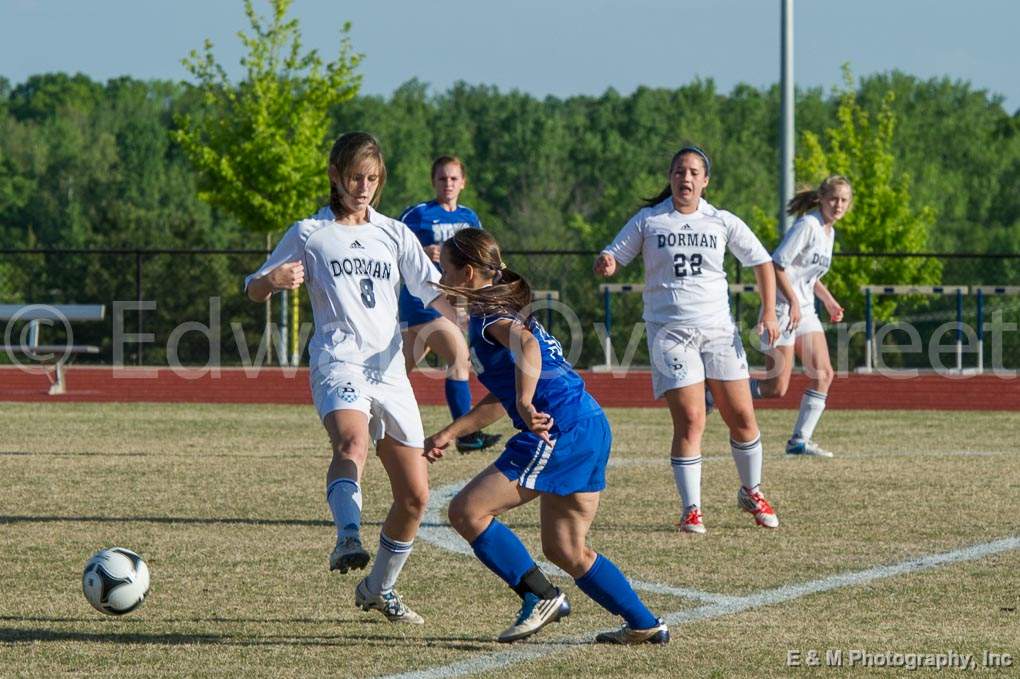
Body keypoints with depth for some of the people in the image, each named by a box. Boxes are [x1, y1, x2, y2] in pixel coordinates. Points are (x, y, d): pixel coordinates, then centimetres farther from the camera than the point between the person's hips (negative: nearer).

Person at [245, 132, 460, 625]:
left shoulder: (395, 234, 17)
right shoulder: (309, 234, 9)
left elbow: (434, 294, 13)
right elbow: (254, 292, 12)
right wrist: (274, 280, -12)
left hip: (390, 370, 4)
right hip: (338, 363, -4)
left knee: (414, 495, 3)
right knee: (352, 440, -37)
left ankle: (378, 588, 22)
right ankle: (348, 539, -56)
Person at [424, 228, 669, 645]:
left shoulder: (489, 313, -6)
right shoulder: (502, 308, 24)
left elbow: (527, 344, -30)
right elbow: (501, 399, 31)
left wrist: (525, 403, -38)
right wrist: (449, 434, 31)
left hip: (560, 430, -10)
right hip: (589, 427, 10)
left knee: (467, 510, -8)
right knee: (566, 552, 16)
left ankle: (540, 597, -6)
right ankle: (645, 625, 17)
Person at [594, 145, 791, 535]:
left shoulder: (723, 223, 7)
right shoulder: (648, 221, 3)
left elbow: (761, 262, 15)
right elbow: (611, 258, 4)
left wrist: (769, 312, 4)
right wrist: (605, 265, -21)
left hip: (718, 331, 2)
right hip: (669, 333, -2)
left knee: (741, 417, 1)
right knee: (690, 421, -13)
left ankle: (751, 492, 25)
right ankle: (691, 510, -5)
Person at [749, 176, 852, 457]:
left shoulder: (829, 232, 14)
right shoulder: (807, 225, -15)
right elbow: (776, 264, -20)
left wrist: (828, 299, 18)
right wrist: (793, 301, -25)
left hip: (805, 310, 9)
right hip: (783, 308, -9)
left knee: (823, 374, 0)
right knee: (776, 389, -10)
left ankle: (800, 440, 6)